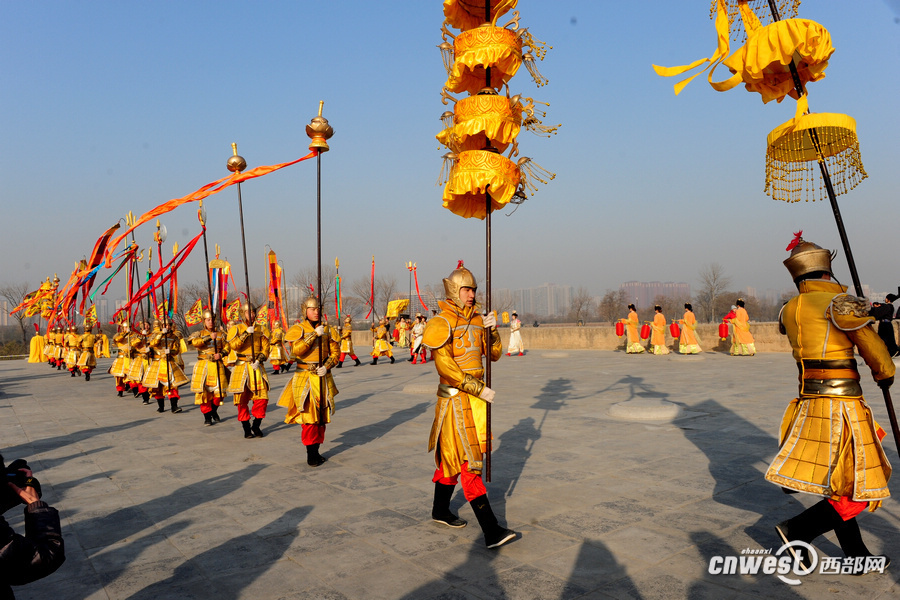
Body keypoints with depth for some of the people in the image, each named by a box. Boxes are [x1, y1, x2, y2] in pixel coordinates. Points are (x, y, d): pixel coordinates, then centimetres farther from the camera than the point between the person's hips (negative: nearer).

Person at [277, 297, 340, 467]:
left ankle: (316, 451, 20)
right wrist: (315, 334, -21)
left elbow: (335, 352, 8)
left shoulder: (327, 329, 8)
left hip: (323, 378, 4)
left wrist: (327, 366, -9)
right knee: (308, 415, -7)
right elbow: (296, 350, -19)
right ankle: (310, 454, 2)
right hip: (305, 378, -4)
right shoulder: (298, 329, -2)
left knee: (322, 416, 8)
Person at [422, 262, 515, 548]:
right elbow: (445, 367, -20)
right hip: (455, 398, -7)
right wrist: (479, 389, -20)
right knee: (469, 462, -8)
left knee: (452, 457, 19)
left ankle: (440, 510, 35)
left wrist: (492, 331, -9)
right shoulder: (442, 323, -12)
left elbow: (493, 354, 10)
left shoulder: (477, 320, 10)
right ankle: (491, 530, -9)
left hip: (475, 397, 7)